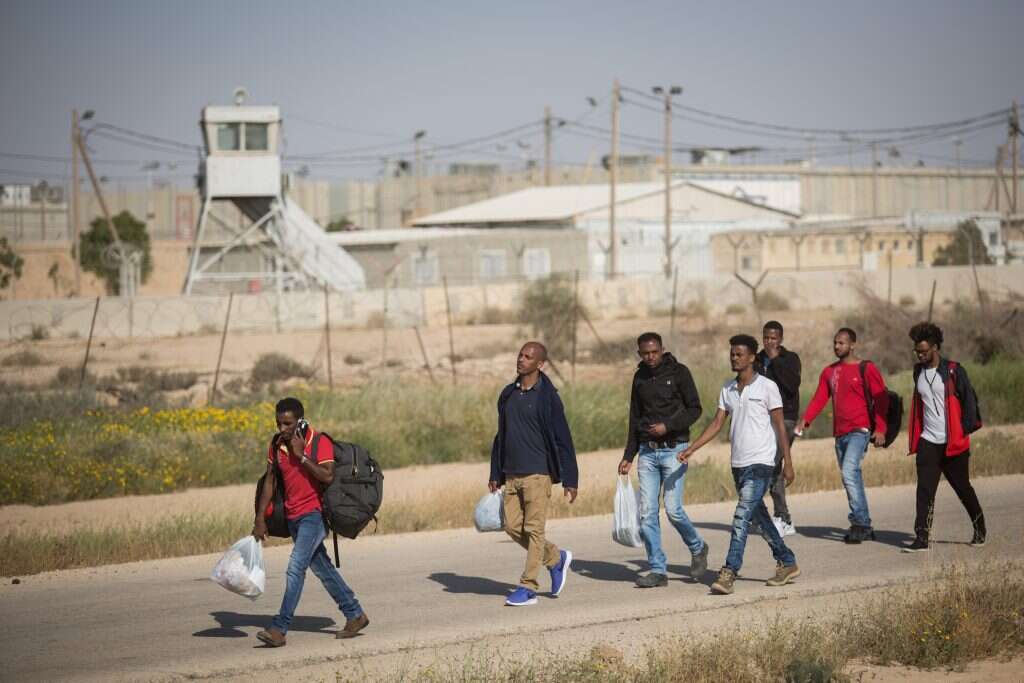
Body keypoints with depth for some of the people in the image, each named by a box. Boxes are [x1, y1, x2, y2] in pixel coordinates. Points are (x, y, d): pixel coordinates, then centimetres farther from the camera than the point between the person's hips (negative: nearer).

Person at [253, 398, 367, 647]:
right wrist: (260, 519, 5)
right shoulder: (277, 444, 6)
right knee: (321, 568, 14)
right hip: (293, 516, 7)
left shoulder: (320, 442, -12)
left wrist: (301, 456, -23)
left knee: (295, 568, -16)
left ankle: (280, 629, -18)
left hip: (314, 514, -7)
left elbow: (328, 476, -24)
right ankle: (355, 615, 26)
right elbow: (270, 481, 9)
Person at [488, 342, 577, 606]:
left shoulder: (547, 397, -7)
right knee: (512, 526, 6)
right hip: (512, 474, 7)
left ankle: (528, 588, -3)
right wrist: (495, 474, 16)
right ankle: (556, 559, 26)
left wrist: (570, 480, -10)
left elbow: (563, 440, -7)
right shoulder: (508, 394, 11)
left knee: (533, 529, -6)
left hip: (538, 473, -7)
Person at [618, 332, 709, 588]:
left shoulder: (679, 372, -3)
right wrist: (628, 456, 15)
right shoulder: (640, 377, 11)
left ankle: (697, 548, 17)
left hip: (673, 449, -5)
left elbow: (695, 409, -4)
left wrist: (667, 426, -17)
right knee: (647, 513, -2)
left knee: (673, 509, -10)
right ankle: (658, 570, 4)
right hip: (647, 452, 5)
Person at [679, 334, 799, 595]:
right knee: (759, 517, 15)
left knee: (742, 518, -15)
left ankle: (728, 573, -19)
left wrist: (788, 463, -6)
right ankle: (787, 563, 28)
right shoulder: (728, 389, 11)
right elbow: (717, 424, 9)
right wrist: (691, 449, -3)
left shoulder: (767, 387, -6)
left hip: (760, 464, -7)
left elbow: (780, 425, -4)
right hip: (738, 464, 7)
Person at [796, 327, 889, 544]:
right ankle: (864, 526, 17)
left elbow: (881, 399, -6)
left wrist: (880, 429, -16)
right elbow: (819, 398, 9)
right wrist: (805, 420, -7)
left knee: (849, 471, -23)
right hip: (840, 433, 7)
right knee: (851, 478, 9)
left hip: (860, 430, -7)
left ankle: (859, 522, -21)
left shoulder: (866, 369, -2)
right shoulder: (829, 372, 16)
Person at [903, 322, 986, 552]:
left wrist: (965, 430, -14)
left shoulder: (953, 371, -8)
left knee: (962, 487, 9)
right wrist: (915, 435, 15)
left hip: (953, 442, -4)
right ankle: (922, 537, -11)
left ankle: (980, 529, 29)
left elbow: (969, 400, -7)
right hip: (928, 441, 4)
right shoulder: (918, 371, 9)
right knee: (925, 490, -8)